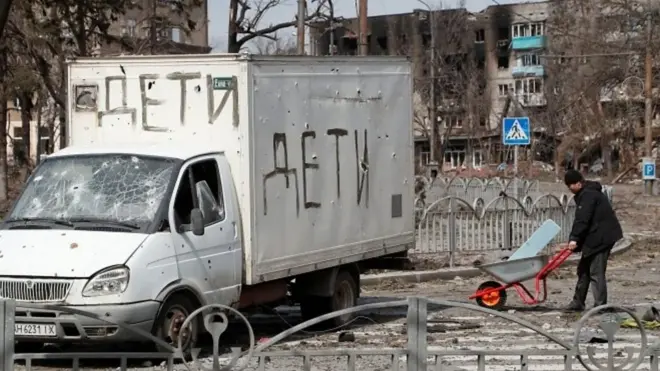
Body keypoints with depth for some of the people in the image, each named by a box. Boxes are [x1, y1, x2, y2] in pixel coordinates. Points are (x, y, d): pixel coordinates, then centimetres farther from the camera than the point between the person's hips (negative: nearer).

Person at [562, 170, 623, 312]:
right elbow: (582, 218, 20)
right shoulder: (590, 192, 18)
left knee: (596, 272, -11)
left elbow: (582, 219, -25)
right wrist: (576, 239, 17)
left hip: (600, 237, -11)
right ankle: (578, 303, 23)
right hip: (598, 237, 11)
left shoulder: (587, 195, -16)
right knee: (584, 270, 16)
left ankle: (600, 305, -11)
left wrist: (574, 238, -26)